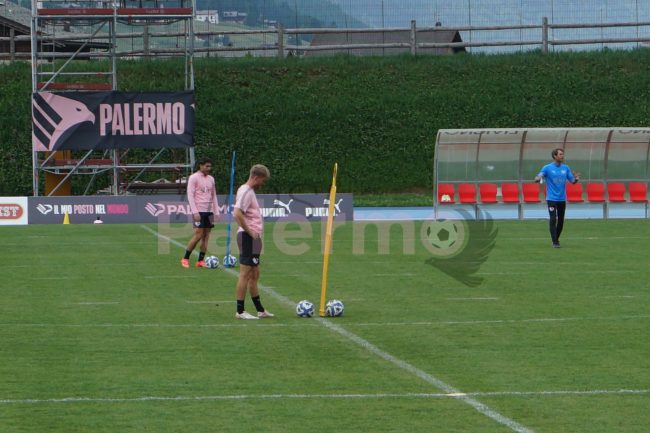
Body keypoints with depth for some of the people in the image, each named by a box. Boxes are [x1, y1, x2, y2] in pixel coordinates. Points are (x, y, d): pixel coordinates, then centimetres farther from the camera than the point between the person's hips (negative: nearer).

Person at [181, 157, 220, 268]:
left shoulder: (211, 179, 15)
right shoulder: (194, 178, -4)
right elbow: (190, 195, -9)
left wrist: (216, 212, 11)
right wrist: (195, 212, -17)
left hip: (209, 211, 6)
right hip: (198, 211, -6)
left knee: (206, 236, 2)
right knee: (198, 235, -12)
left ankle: (200, 261, 4)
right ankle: (185, 258, -1)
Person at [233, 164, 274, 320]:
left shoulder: (249, 191, 16)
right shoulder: (245, 191, -14)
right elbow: (237, 214, -26)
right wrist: (249, 231, -20)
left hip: (253, 238, 10)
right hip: (248, 238, -10)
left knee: (254, 275, 14)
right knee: (245, 274, -7)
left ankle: (260, 310, 20)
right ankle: (240, 311, -4)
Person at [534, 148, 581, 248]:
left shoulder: (565, 168, 7)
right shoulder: (547, 168, -4)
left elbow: (572, 180, 8)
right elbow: (537, 178, -7)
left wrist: (576, 179, -15)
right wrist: (538, 178, -32)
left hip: (562, 199, 4)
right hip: (552, 198, -4)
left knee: (561, 221, 8)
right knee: (553, 220, -11)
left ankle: (557, 239, 26)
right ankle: (555, 242, -10)